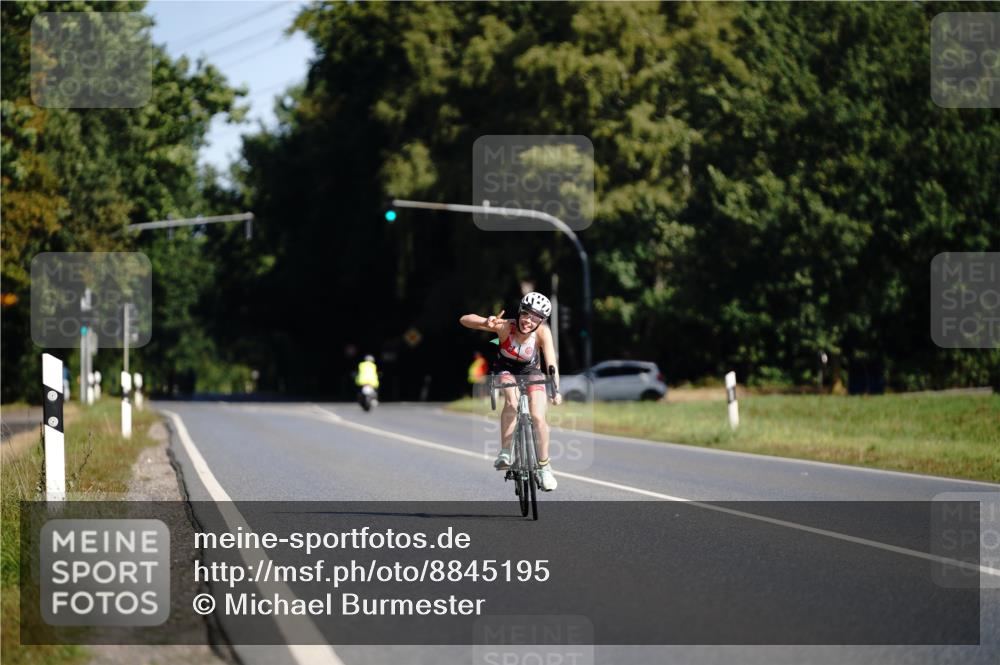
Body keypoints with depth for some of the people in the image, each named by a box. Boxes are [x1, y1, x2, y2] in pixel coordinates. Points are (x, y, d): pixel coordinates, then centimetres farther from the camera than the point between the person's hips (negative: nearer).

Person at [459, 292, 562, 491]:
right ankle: (505, 452, -20)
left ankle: (544, 467, 6)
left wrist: (555, 389, -56)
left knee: (538, 417, -13)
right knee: (512, 402, -31)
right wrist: (486, 323, -58)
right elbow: (465, 320, -38)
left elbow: (551, 363, -40)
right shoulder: (506, 327, -33)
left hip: (531, 372, 1)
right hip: (506, 370, -1)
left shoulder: (543, 332, -31)